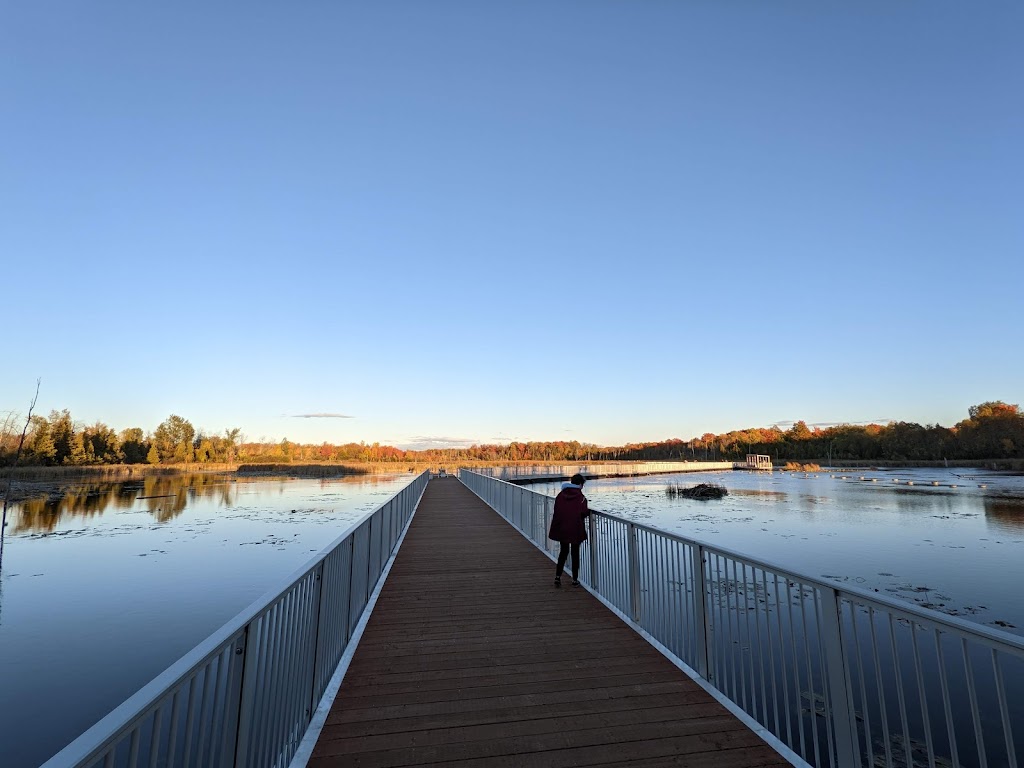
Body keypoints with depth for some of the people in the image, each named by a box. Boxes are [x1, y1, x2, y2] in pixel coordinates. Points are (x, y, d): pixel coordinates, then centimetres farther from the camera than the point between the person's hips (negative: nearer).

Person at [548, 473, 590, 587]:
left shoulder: (560, 495, 2)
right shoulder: (581, 497, -12)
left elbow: (556, 511, 5)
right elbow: (583, 513, -16)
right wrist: (589, 512, 5)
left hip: (562, 529, 4)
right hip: (576, 530, -4)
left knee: (563, 552, 17)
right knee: (575, 553, 10)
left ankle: (558, 577, 11)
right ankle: (575, 579, 17)